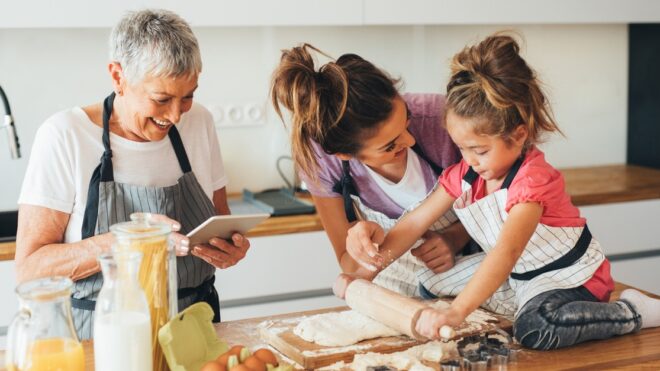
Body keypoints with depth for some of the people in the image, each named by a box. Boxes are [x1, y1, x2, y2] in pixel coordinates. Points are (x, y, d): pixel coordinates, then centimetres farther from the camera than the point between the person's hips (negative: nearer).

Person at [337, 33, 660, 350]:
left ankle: (632, 311, -14)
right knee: (429, 276, 1)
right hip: (513, 276, 8)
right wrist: (365, 274, -14)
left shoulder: (531, 180, -29)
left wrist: (456, 312, -54)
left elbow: (506, 252, -43)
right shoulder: (463, 174, -5)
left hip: (569, 276, -8)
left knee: (536, 328, -38)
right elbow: (414, 224, -4)